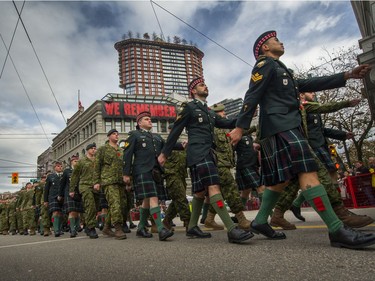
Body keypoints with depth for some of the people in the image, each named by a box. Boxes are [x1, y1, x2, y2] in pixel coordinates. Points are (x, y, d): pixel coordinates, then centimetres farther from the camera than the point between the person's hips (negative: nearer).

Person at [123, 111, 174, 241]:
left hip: (156, 171, 6)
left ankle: (141, 228, 22)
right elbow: (127, 155, 1)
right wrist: (126, 174, -6)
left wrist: (181, 146, -4)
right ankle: (161, 230, -22)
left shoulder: (157, 136, 25)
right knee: (153, 198, -17)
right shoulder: (134, 135, 7)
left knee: (147, 200, 10)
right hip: (142, 171, -6)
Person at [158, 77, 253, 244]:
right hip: (198, 153, -9)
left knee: (201, 191, 10)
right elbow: (175, 131, 2)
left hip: (208, 154, 9)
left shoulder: (209, 112, 24)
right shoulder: (189, 107, 3)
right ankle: (232, 230, -27)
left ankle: (192, 227, 21)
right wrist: (164, 153, 2)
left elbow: (227, 124, 15)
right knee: (213, 187, -20)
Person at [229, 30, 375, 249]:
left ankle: (260, 221, 13)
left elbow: (308, 85, 26)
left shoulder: (279, 69, 30)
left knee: (282, 179, 8)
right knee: (308, 172, -18)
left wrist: (346, 76, 22)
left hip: (287, 127, 10)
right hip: (279, 127, -10)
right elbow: (252, 97, -8)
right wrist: (240, 127, -16)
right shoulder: (265, 64, 2)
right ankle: (337, 230, -20)